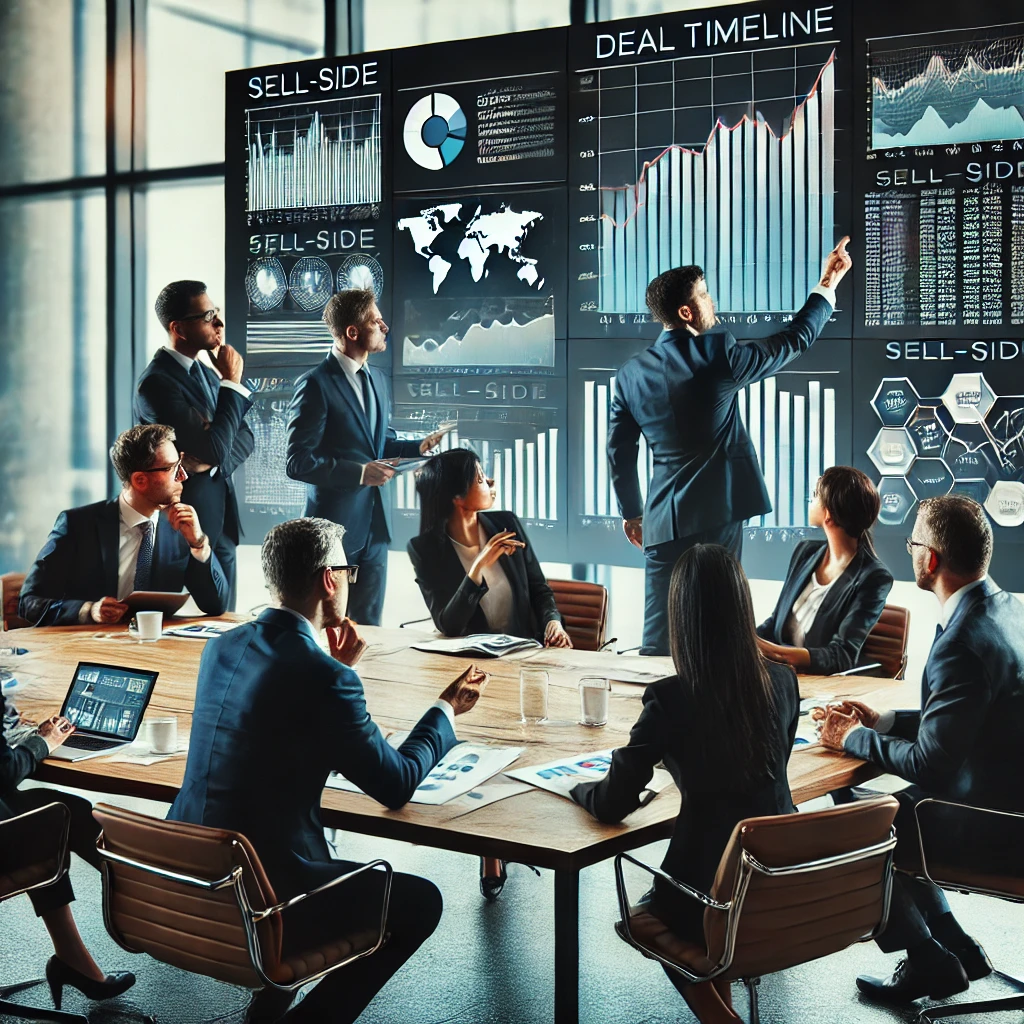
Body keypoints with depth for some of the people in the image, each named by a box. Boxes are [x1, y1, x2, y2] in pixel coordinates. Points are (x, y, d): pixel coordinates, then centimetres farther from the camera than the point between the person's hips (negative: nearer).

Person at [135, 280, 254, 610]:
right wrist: (232, 383, -15)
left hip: (221, 523, 8)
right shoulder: (156, 383, -16)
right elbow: (214, 449, -23)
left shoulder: (205, 372, 12)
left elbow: (246, 438, 9)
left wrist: (212, 460, -12)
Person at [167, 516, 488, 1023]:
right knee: (420, 902, 11)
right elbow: (396, 785, -9)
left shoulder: (222, 647, 3)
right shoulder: (324, 678, -20)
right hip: (259, 900, -8)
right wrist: (447, 709, 6)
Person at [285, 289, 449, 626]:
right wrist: (359, 472, -23)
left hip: (374, 523, 7)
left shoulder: (378, 380, 11)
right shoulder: (316, 385, -14)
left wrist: (419, 447, 1)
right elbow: (298, 462, -17)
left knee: (368, 624, 13)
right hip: (335, 525, -7)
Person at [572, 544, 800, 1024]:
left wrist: (578, 786, 7)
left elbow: (612, 805, -14)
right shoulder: (783, 682, -5)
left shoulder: (670, 700, -20)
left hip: (709, 898, -4)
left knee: (648, 911, 31)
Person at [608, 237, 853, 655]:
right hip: (716, 513, -4)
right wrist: (828, 284, 15)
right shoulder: (717, 355, -10)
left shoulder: (631, 374, 3)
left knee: (660, 630, 5)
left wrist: (631, 512, 22)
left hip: (663, 522, 4)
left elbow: (619, 453, 9)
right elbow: (794, 339, 2)